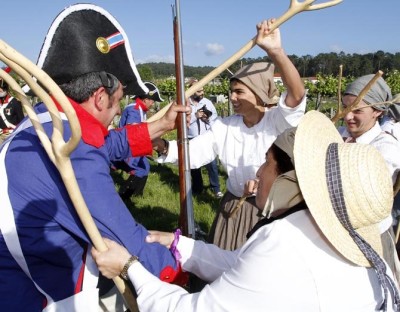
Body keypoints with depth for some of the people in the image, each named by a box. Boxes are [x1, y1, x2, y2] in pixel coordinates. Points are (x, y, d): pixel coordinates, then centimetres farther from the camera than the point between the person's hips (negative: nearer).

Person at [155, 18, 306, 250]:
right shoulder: (224, 127, -1)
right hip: (234, 208, 5)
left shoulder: (278, 121, -14)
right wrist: (161, 145, -25)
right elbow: (191, 153, -7)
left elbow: (297, 94, -33)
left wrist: (276, 51, -48)